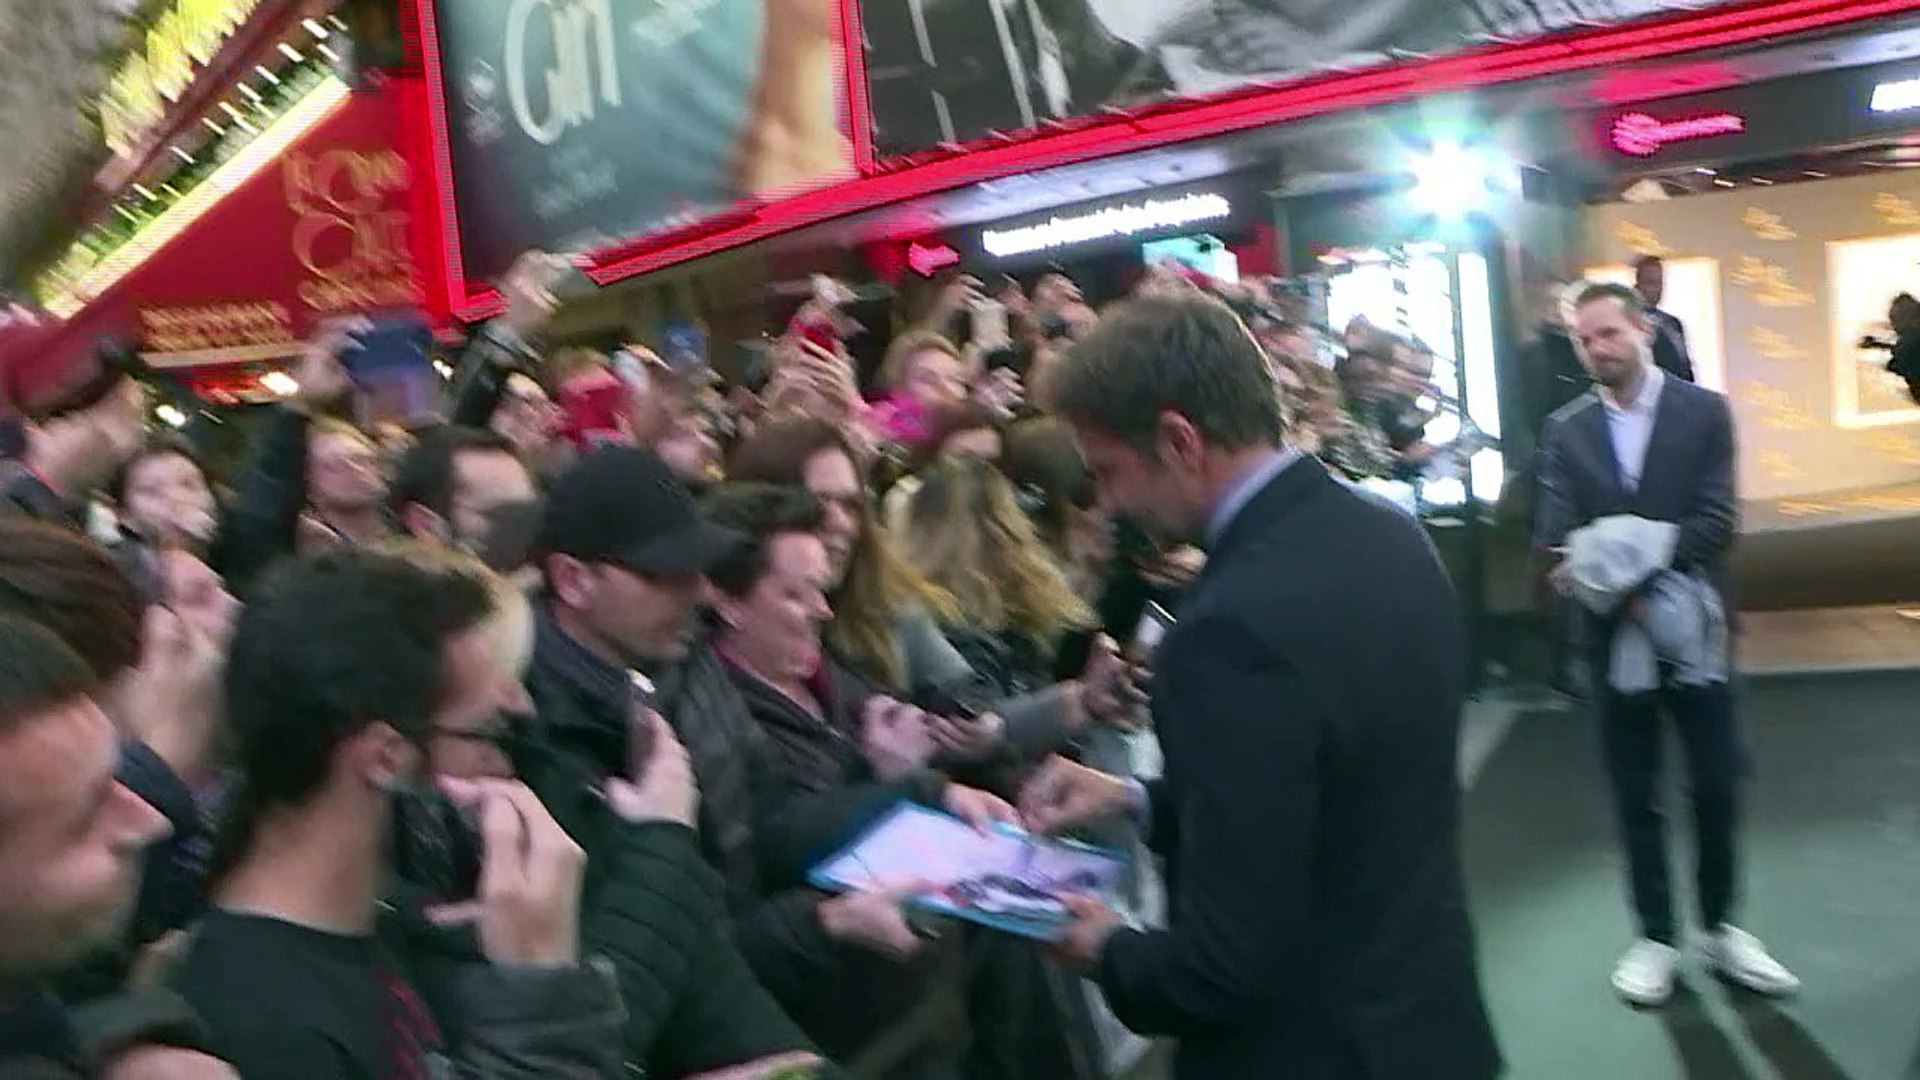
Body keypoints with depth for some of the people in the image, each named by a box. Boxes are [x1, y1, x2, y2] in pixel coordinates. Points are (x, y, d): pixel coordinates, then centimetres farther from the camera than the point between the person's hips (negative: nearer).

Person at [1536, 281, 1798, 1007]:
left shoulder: (1704, 411, -2)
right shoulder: (1565, 431, 3)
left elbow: (1716, 520, -11)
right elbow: (1553, 533, -5)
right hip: (1614, 632, 1)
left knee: (1717, 787, 7)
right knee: (1635, 796, 9)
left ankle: (1720, 928, 27)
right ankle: (1656, 936, 23)